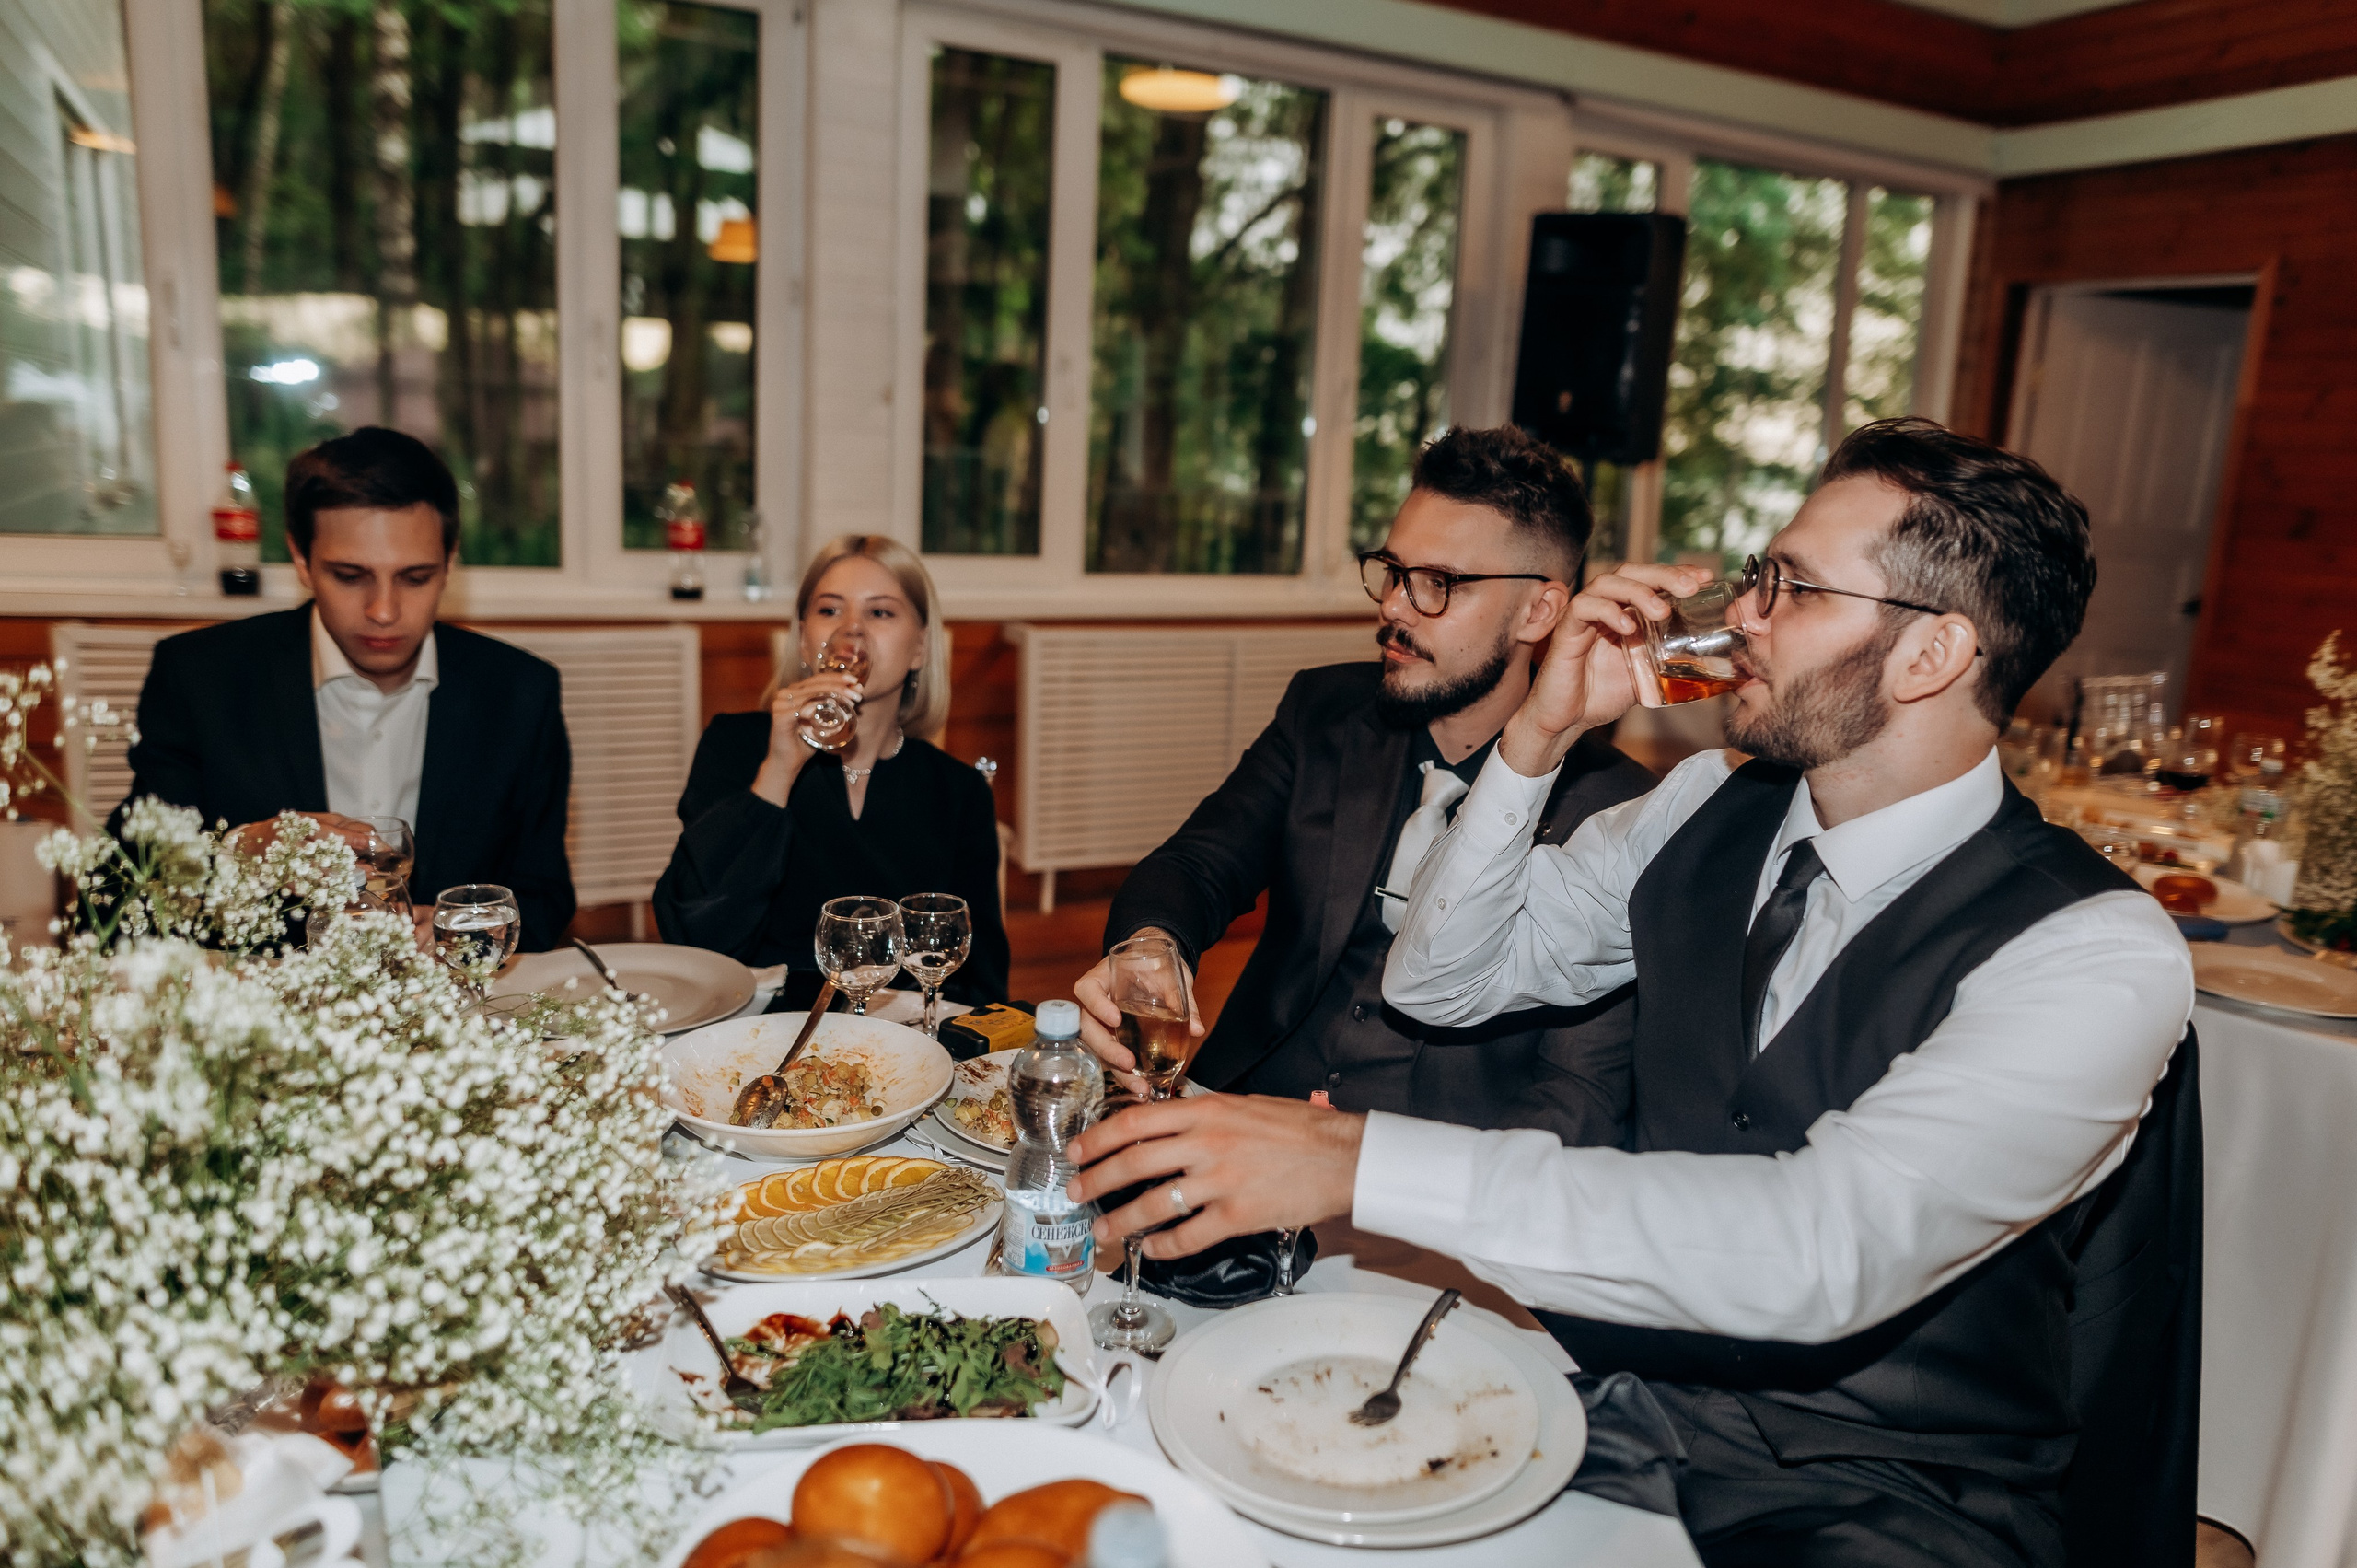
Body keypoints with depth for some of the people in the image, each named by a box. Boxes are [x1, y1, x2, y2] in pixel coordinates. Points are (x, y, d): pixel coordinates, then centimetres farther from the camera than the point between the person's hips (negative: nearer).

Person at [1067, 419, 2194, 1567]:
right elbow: (1438, 983, 6)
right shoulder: (1710, 806, 1)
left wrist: (1354, 1161, -38)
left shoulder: (2096, 956, -19)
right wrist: (1538, 734, -9)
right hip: (1624, 1390, 5)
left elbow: (1826, 1250, -34)